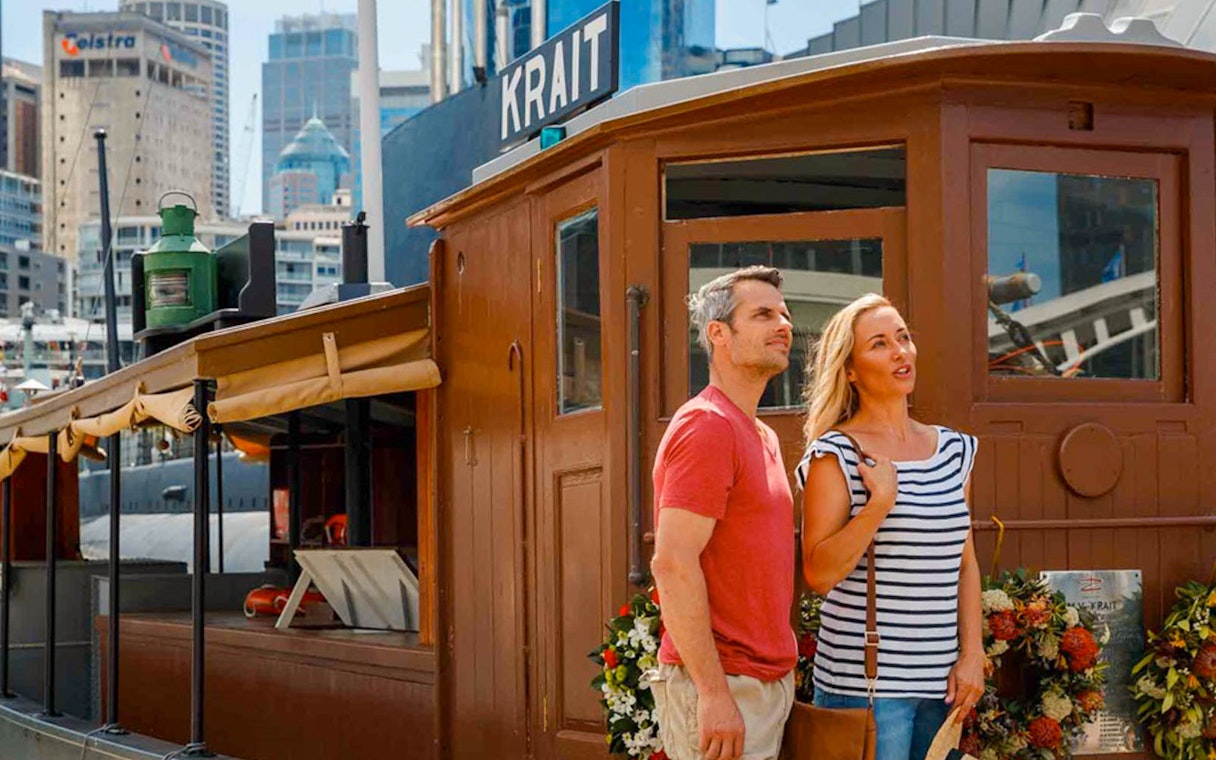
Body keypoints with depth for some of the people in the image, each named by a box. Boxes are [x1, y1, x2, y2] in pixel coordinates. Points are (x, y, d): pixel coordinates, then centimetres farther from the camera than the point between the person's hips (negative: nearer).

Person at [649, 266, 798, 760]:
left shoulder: (763, 437, 17)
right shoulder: (707, 426, -13)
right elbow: (672, 563, -21)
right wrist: (714, 693, -23)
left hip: (768, 681, 9)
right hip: (722, 686, -9)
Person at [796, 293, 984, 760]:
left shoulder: (953, 450, 12)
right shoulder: (835, 454, -5)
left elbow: (965, 564, 13)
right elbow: (819, 574, -12)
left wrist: (972, 655, 5)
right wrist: (881, 502, -19)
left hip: (941, 681, 5)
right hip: (865, 683, -5)